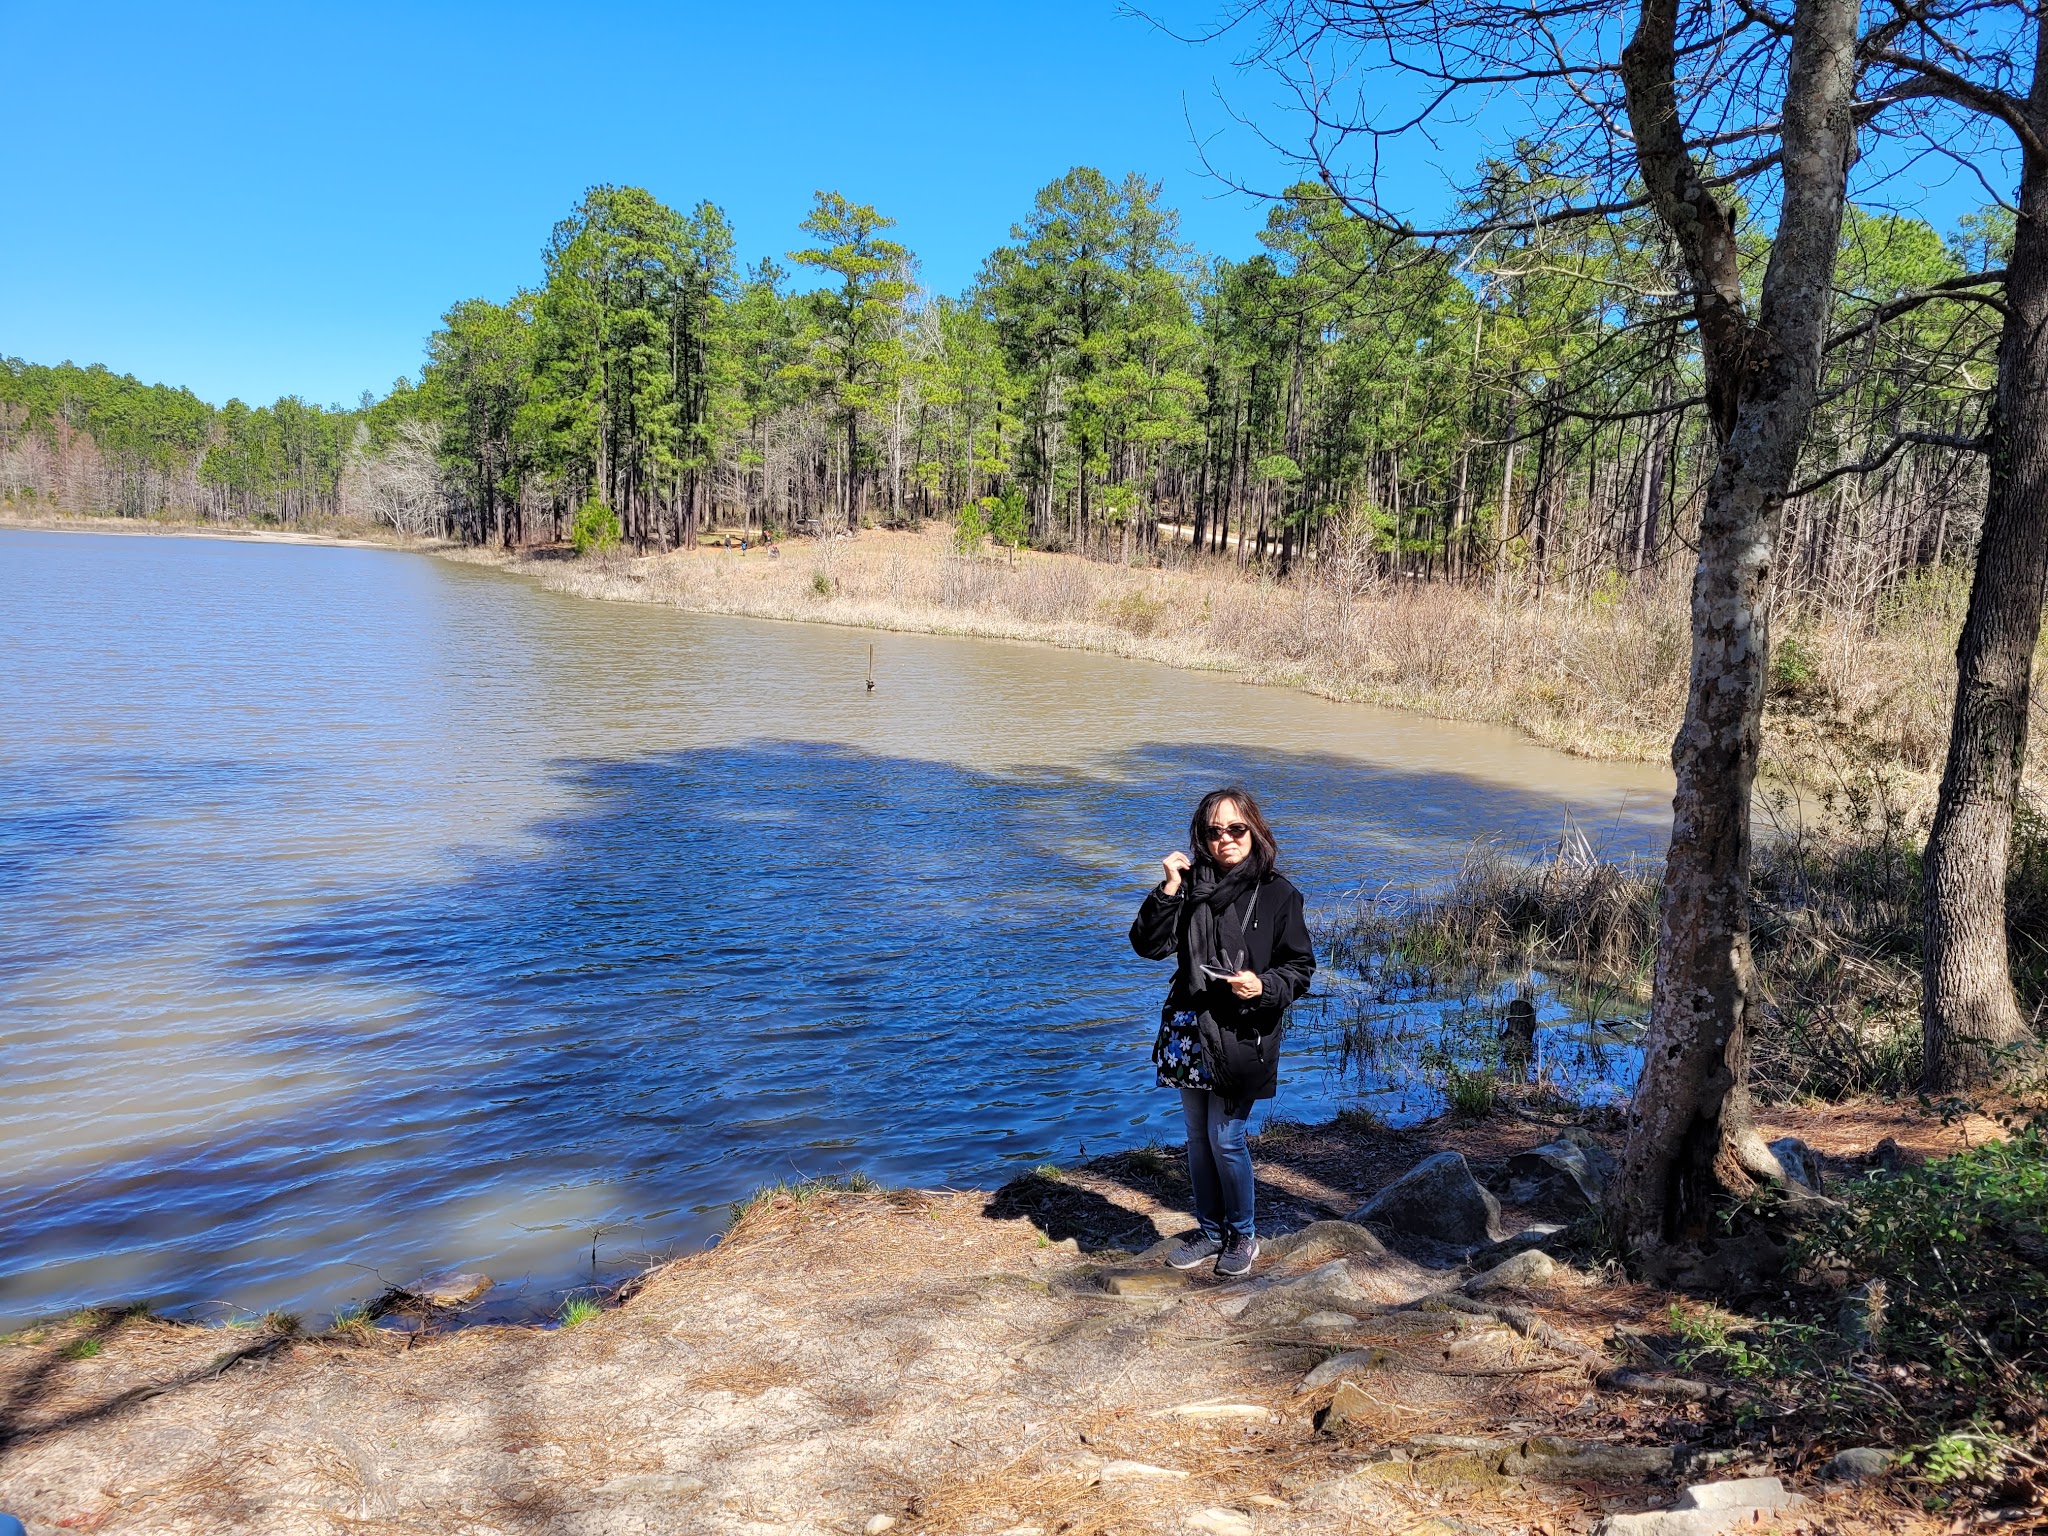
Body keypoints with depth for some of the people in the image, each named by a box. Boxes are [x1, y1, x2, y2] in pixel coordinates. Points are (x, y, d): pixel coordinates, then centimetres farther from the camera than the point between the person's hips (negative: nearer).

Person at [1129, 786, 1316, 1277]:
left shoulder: (1277, 893, -6)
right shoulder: (1191, 886, 1)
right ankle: (1211, 1230, 32)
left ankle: (1243, 1233, 22)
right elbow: (1148, 945, -6)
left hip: (1243, 1034, -4)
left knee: (1226, 1138, -1)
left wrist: (1263, 987, -19)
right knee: (1198, 1135, 14)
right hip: (1190, 1028, 4)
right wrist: (1168, 890, -16)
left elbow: (1300, 966, -1)